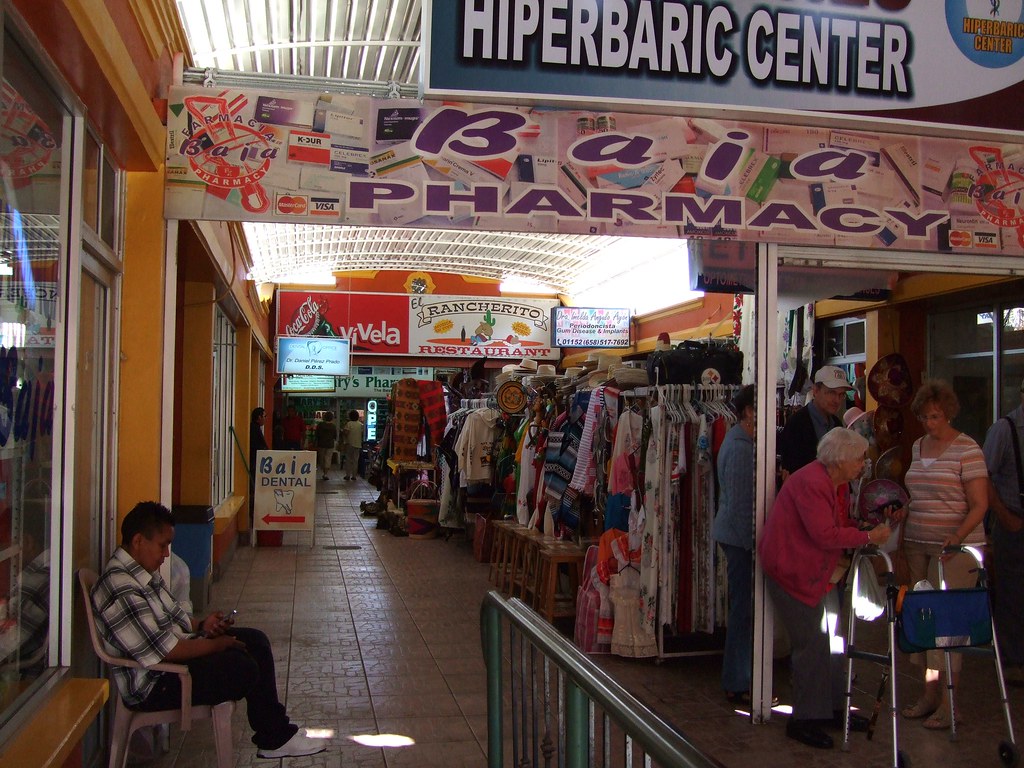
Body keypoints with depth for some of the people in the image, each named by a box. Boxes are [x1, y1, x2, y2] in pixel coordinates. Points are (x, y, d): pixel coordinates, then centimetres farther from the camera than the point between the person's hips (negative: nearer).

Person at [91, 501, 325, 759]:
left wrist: (201, 626, -1)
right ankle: (275, 739, 7)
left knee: (255, 640, 5)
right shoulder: (120, 590, -28)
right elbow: (166, 651, -28)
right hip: (153, 685, -11)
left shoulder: (142, 572, 5)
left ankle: (275, 735, 11)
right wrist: (219, 644, -15)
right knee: (245, 667, -21)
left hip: (175, 650, 11)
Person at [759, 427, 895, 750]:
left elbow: (843, 524, 12)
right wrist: (868, 536, -21)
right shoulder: (811, 483, -24)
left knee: (831, 640, 15)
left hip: (820, 572, 10)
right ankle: (804, 720, 6)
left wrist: (874, 522, -3)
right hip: (792, 571, -10)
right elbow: (825, 535, -28)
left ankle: (834, 708, 28)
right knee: (812, 644, -5)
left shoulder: (839, 484, 8)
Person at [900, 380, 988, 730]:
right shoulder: (918, 446, 13)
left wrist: (958, 536, -23)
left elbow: (979, 505, -11)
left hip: (955, 547, -6)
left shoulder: (967, 450, -8)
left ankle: (948, 703, 1)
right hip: (917, 544, 6)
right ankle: (929, 694, 17)